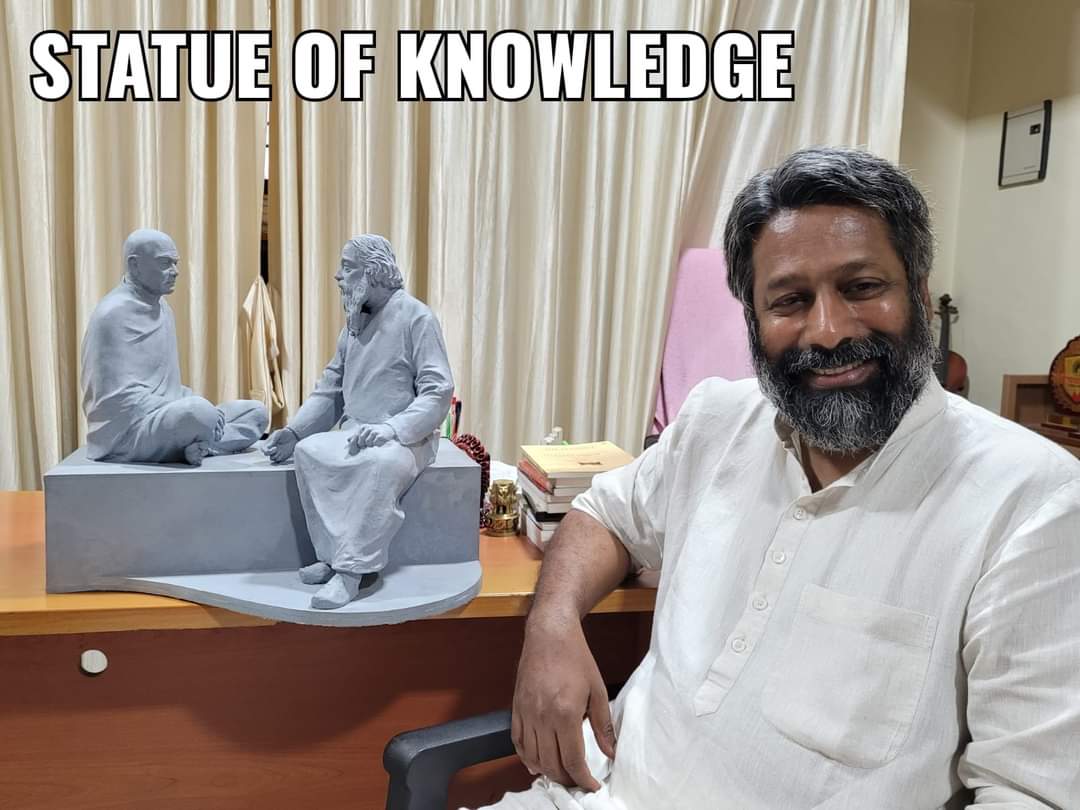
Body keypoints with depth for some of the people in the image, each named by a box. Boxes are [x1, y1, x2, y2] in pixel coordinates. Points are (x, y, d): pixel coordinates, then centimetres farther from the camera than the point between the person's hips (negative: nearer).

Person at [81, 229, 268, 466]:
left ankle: (198, 446, -20)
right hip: (126, 432, -10)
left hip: (165, 416, 10)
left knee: (256, 412, 0)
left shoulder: (161, 306, 15)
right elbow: (122, 397, -20)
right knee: (200, 413, -38)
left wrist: (197, 406, 4)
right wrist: (198, 408, -23)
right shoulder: (115, 314, -13)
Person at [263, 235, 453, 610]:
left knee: (380, 463, -37)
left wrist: (390, 428, -28)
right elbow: (330, 389, 14)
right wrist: (294, 430, 0)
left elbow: (438, 393, -15)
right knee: (308, 451, -22)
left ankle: (351, 570, -32)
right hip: (356, 434, 6)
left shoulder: (417, 318, -8)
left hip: (406, 438, -6)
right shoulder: (354, 322, 14)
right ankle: (335, 556, -19)